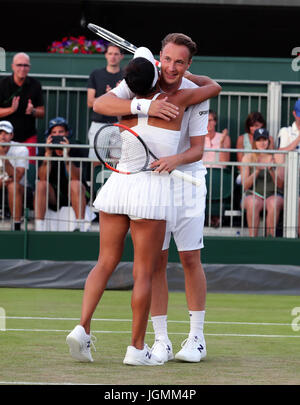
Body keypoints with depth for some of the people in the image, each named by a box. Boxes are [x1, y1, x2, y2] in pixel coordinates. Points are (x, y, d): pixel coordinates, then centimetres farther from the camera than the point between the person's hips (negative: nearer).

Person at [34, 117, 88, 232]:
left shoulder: (76, 150, -8)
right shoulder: (43, 150, -2)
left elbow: (76, 178, -22)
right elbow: (43, 178, -16)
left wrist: (66, 155, -34)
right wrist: (48, 153, -26)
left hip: (72, 196, -2)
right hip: (53, 195, 2)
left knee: (75, 184, -32)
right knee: (41, 185, -26)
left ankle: (80, 226, -36)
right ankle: (38, 227, -30)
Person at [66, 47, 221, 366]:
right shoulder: (176, 100, -4)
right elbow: (215, 87, 13)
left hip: (117, 184, 4)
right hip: (150, 194, -4)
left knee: (105, 263, 9)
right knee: (144, 273, 2)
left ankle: (82, 328, -9)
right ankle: (137, 348, 4)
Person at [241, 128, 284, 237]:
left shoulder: (276, 157, 5)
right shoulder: (248, 157, 6)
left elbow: (280, 185, 0)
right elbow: (245, 186, 0)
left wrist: (271, 170, -18)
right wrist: (257, 171, -16)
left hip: (273, 195, 0)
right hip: (253, 195, 0)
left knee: (273, 204, -36)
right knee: (253, 204, -36)